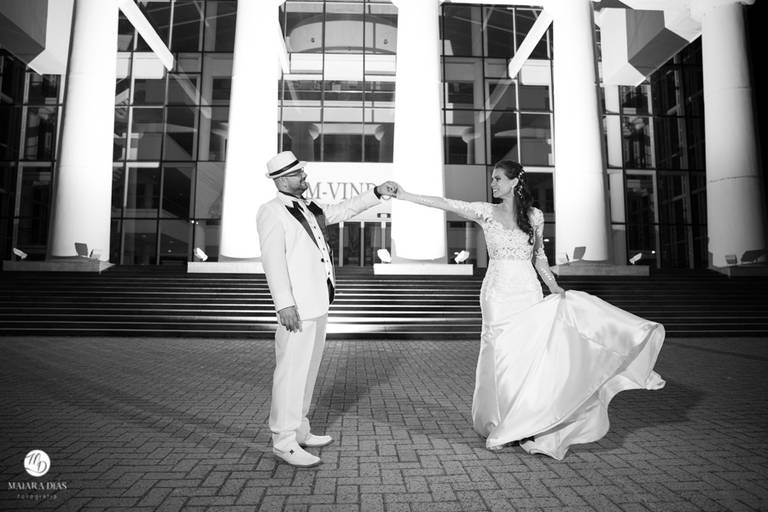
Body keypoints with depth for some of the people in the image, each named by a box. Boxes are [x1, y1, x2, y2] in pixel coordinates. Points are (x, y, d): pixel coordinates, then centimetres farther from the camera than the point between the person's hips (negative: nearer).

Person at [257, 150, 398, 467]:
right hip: (297, 307, -9)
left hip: (318, 304, 9)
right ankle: (283, 441, 7)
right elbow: (273, 261, -15)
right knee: (291, 370, -5)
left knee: (308, 368, 15)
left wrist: (376, 193, 20)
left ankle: (299, 431, 28)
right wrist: (284, 304, -22)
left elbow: (343, 210, 26)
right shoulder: (272, 212, -7)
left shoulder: (307, 209, 16)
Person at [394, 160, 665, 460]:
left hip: (529, 292, 1)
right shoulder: (486, 212, 2)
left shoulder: (535, 216, 5)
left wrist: (555, 287, 3)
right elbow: (446, 204, -5)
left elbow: (539, 258, 13)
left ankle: (530, 427, 15)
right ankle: (498, 426, 19)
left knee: (533, 354, -1)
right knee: (501, 357, 2)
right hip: (498, 294, -1)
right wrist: (404, 195, -11)